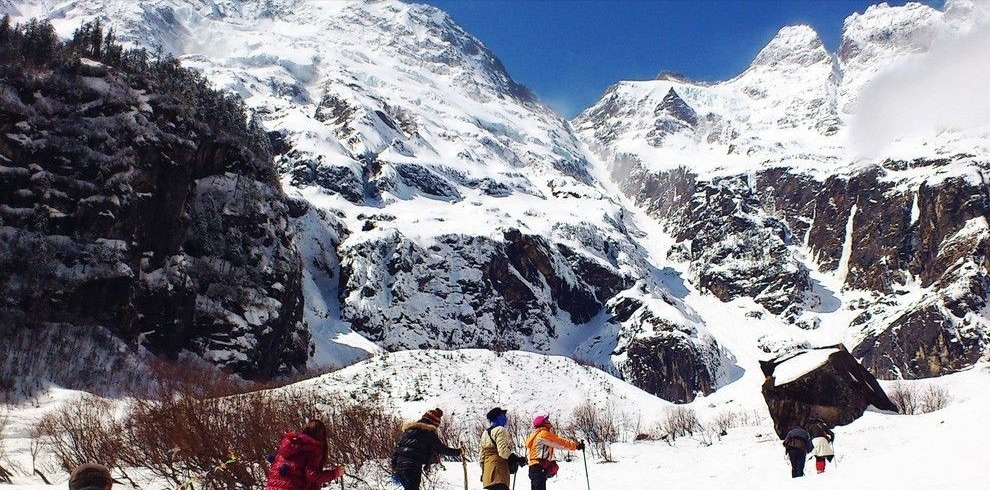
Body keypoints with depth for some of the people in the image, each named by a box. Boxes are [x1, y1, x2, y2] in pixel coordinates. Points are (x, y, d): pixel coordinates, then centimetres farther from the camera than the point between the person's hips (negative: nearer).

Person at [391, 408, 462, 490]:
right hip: (413, 468, -7)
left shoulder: (408, 429, 20)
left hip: (399, 465, 7)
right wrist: (457, 452, 12)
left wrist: (394, 465, 20)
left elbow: (397, 447, 18)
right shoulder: (429, 432, -1)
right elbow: (441, 448, 2)